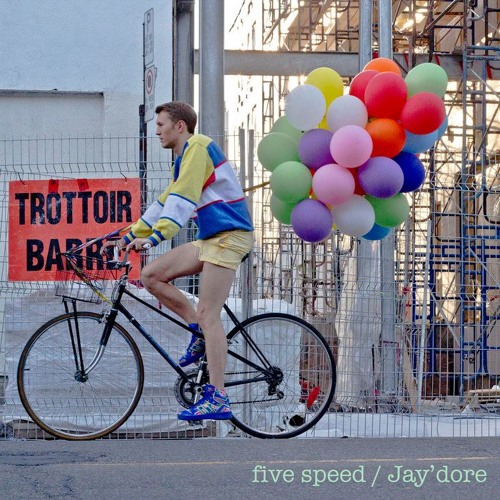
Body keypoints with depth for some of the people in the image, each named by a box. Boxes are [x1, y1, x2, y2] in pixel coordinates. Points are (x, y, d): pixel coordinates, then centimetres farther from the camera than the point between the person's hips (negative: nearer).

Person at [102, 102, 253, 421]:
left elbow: (183, 199, -22)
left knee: (208, 314, -14)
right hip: (211, 239, 10)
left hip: (228, 237, -10)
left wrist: (155, 236, -29)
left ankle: (218, 399, -15)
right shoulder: (184, 157, 20)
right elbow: (165, 201, 26)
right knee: (151, 275, 3)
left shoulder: (197, 146, -10)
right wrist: (132, 235, 23)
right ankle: (201, 334, 6)